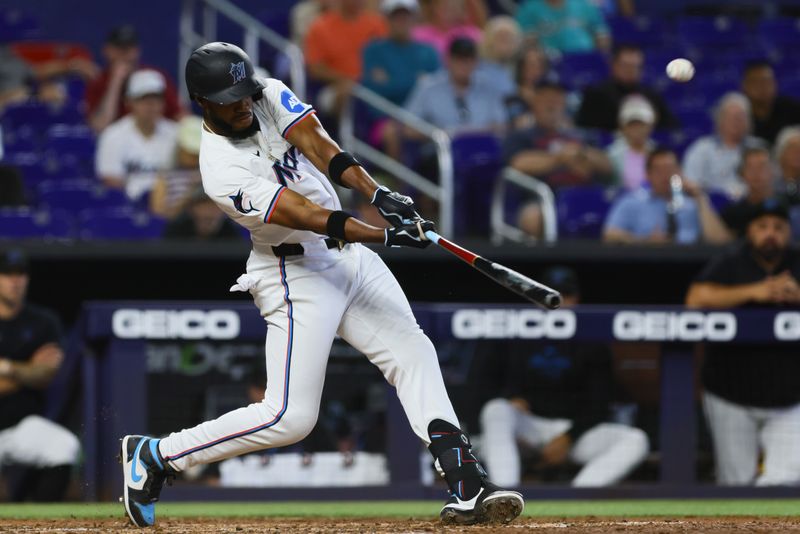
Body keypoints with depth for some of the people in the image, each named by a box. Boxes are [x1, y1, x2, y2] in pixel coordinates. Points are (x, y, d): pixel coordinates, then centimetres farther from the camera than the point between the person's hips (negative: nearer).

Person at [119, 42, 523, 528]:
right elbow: (306, 216, -29)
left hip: (349, 256, 8)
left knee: (413, 353, -5)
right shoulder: (222, 171, -23)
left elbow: (318, 145, -16)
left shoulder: (271, 97, -4)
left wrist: (380, 195, -31)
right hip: (298, 275, -7)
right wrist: (388, 235, -35)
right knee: (291, 417, -10)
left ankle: (466, 486, -12)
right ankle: (155, 456, 2)